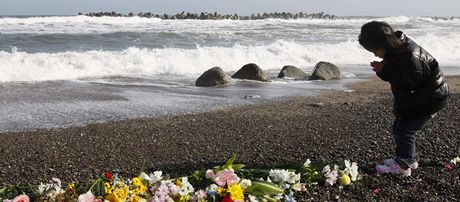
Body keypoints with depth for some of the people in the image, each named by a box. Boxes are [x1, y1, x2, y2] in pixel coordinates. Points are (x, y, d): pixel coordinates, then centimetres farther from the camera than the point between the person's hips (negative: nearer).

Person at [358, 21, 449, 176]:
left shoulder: (411, 56, -32)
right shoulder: (396, 48, -2)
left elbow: (412, 83, -29)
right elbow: (396, 74, 6)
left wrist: (385, 70, -27)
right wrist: (383, 70, -17)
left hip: (430, 98, -10)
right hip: (414, 97, 10)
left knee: (406, 129, -9)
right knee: (398, 127, 12)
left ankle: (403, 165, 3)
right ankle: (409, 160, 26)